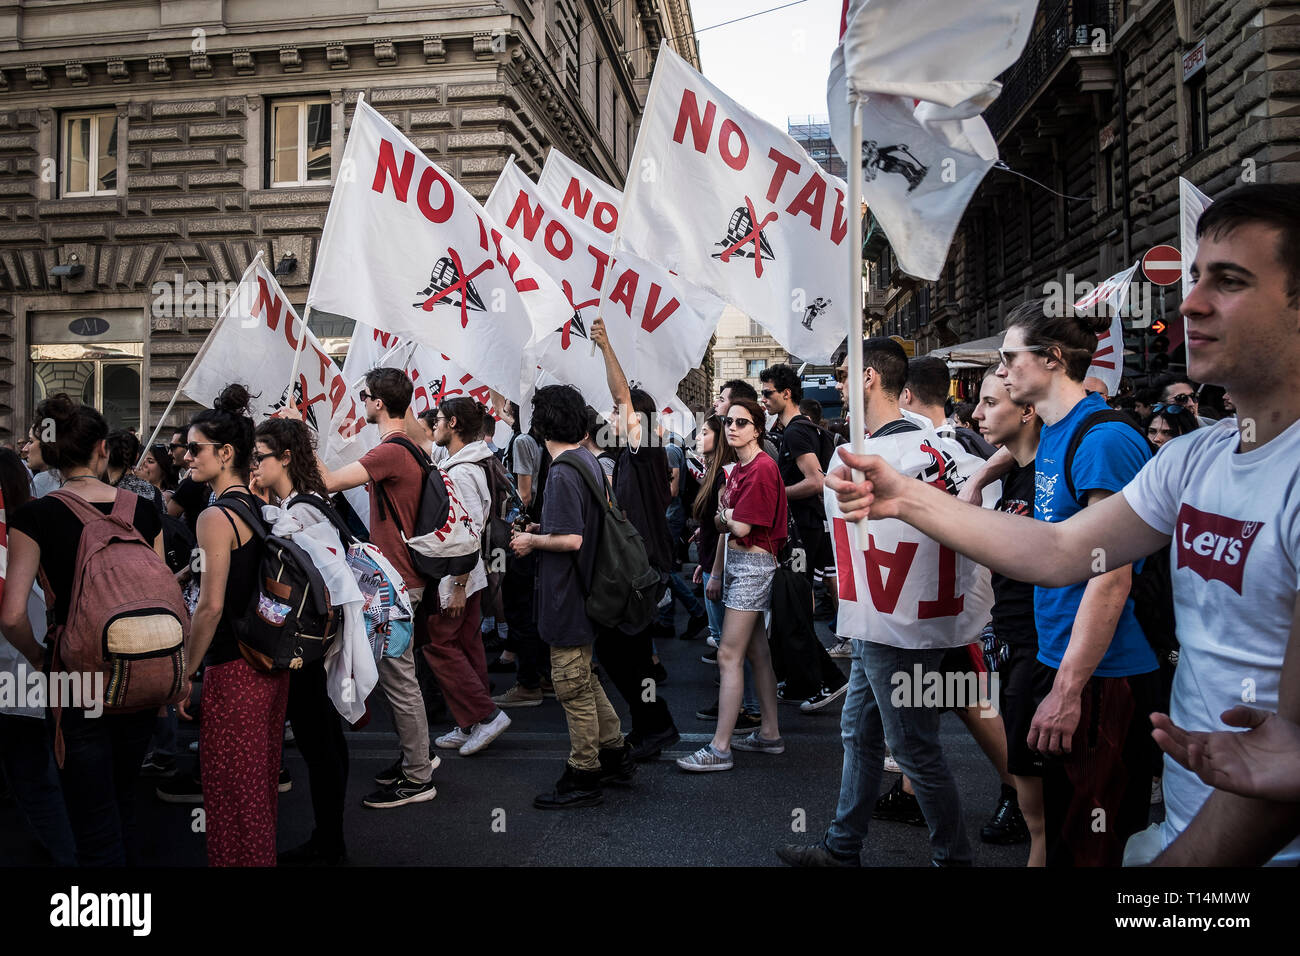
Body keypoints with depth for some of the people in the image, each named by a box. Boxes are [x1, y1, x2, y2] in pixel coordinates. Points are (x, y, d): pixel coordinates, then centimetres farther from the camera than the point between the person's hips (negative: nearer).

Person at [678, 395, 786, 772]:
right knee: (757, 652, 14)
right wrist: (717, 573, 10)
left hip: (752, 565, -9)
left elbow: (740, 526, -20)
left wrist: (722, 514, -2)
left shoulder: (762, 468, -15)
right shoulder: (737, 468, 13)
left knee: (729, 655, -8)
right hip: (736, 562, 9)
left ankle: (720, 748, -4)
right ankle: (770, 734, 24)